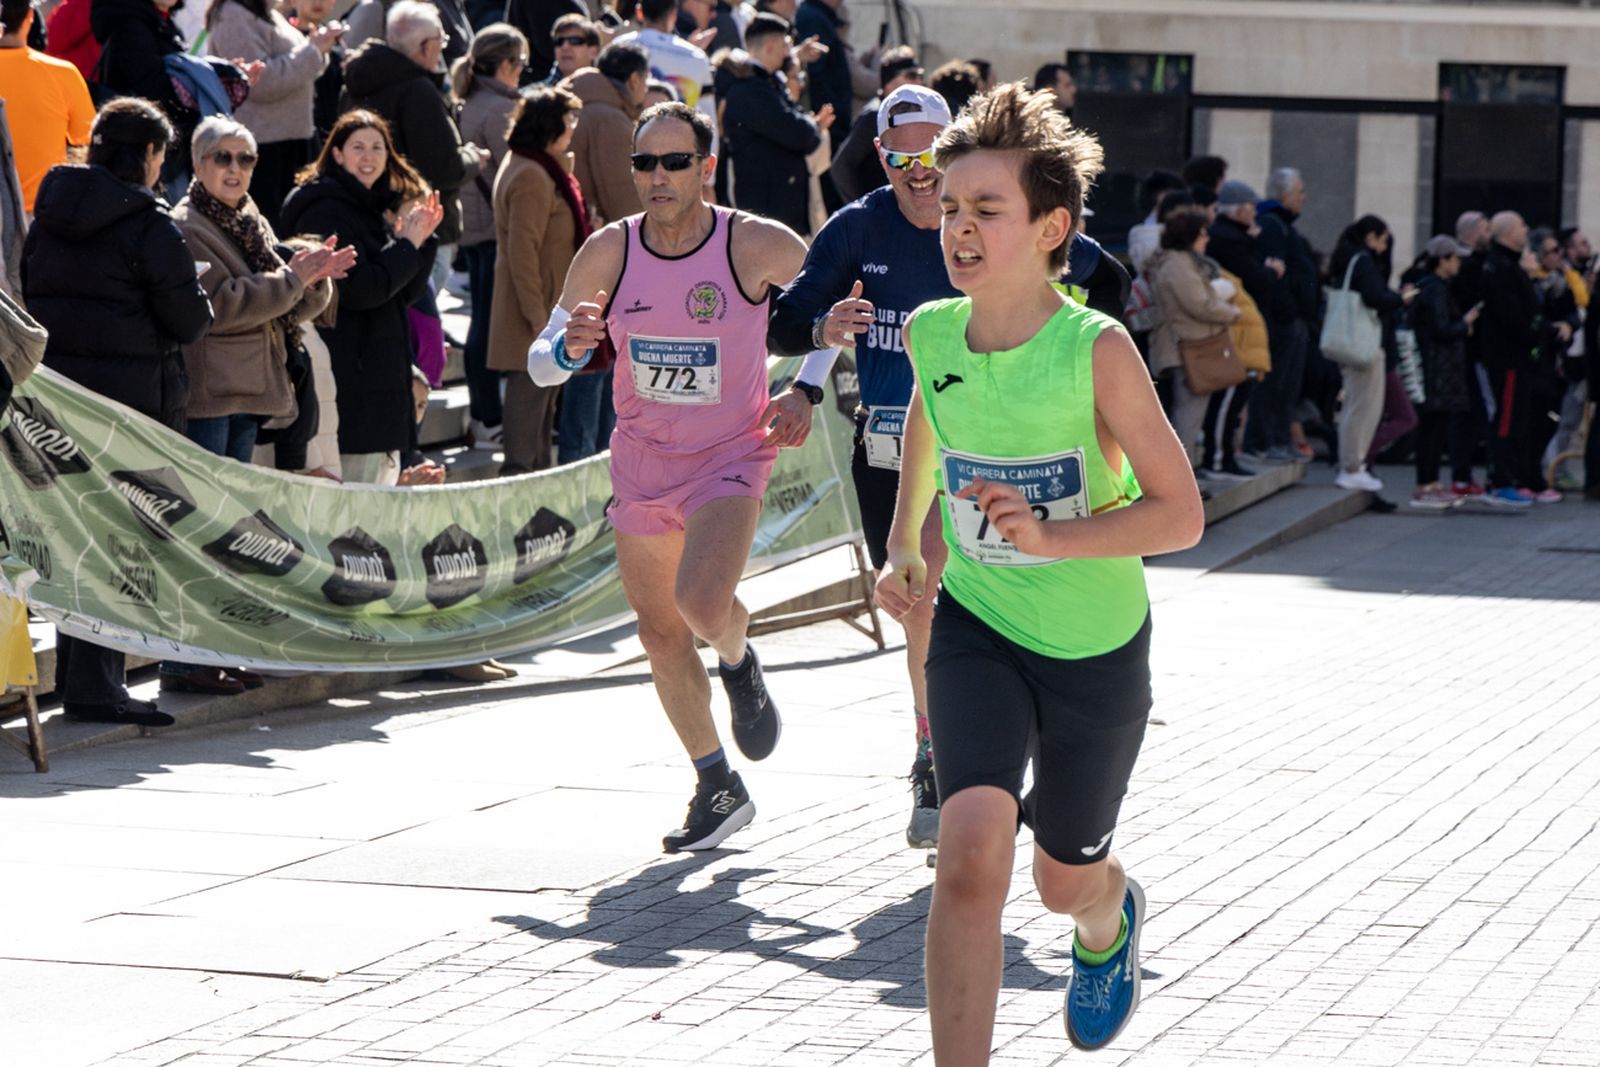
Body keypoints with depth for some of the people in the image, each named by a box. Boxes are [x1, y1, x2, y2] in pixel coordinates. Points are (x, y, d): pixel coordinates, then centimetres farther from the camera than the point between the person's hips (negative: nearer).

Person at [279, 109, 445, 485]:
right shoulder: (326, 211, -11)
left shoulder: (374, 208, 18)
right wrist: (408, 245, -12)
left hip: (382, 376, 10)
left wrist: (420, 239, 2)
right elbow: (358, 289, -21)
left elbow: (405, 293, 16)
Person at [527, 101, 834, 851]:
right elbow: (539, 365, -1)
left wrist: (807, 390, -6)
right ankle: (719, 790, 29)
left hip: (731, 458, -4)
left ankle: (739, 662, 11)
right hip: (641, 464, 4)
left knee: (703, 603, -27)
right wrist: (572, 347, -24)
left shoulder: (755, 244, -14)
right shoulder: (608, 253, -8)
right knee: (660, 634, 11)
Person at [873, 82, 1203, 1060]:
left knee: (1064, 880, 18)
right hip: (976, 630, 2)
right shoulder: (931, 332, -9)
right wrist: (904, 546, 7)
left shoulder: (1097, 349, -22)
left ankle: (1110, 918, 57)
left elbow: (1181, 513, -19)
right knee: (972, 850, -23)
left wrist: (1053, 536, -33)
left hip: (1097, 646, -2)